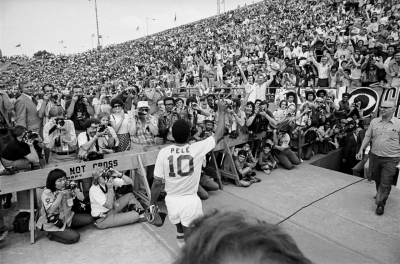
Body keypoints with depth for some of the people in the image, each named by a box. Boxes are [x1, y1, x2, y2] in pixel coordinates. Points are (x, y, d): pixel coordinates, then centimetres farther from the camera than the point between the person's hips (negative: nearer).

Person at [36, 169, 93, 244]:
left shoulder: (67, 187, -10)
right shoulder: (47, 193, -19)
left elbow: (81, 198, -9)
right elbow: (50, 211, -29)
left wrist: (76, 191, -29)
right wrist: (60, 195, -32)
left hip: (67, 217, 6)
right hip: (52, 224, -5)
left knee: (89, 219, -8)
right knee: (74, 237, -21)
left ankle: (68, 228, 7)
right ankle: (52, 235, 3)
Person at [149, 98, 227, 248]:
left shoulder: (163, 152, -13)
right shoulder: (197, 149, -16)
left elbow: (157, 182, -8)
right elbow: (219, 135, -4)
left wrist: (152, 203, 7)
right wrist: (221, 112, 7)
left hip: (171, 200, 3)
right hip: (191, 201, -2)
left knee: (180, 231, 28)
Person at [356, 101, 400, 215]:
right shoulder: (374, 121, 1)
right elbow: (368, 136, 4)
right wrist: (361, 149, -3)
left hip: (391, 159, -3)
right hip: (375, 156, 4)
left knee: (385, 183, -1)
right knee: (377, 180, 21)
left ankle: (380, 203, 13)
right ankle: (380, 194, 45)